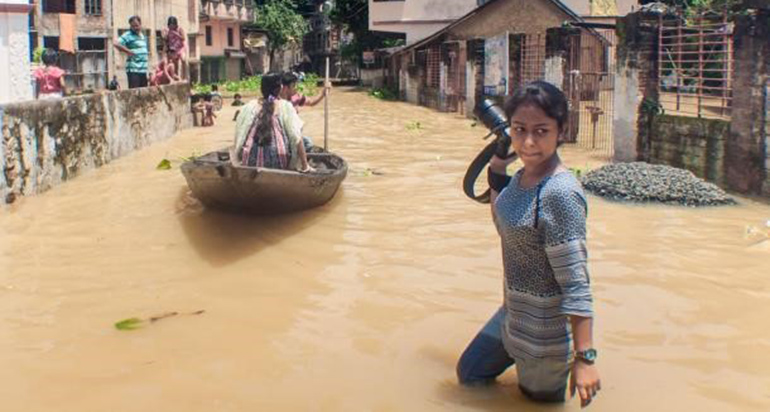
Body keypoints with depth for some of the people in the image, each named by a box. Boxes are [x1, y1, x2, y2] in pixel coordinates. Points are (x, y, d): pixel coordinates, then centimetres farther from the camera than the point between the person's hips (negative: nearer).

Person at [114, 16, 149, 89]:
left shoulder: (143, 36, 19)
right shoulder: (128, 35, -6)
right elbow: (116, 44, -20)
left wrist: (147, 52, 14)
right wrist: (129, 51, -17)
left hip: (143, 69, 8)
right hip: (133, 69, -8)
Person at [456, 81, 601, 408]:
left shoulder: (560, 193, -28)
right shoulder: (523, 176, -2)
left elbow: (575, 284, -28)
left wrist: (584, 358, -26)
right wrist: (496, 169, 5)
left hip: (543, 328, -9)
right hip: (513, 313, 9)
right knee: (469, 374, 26)